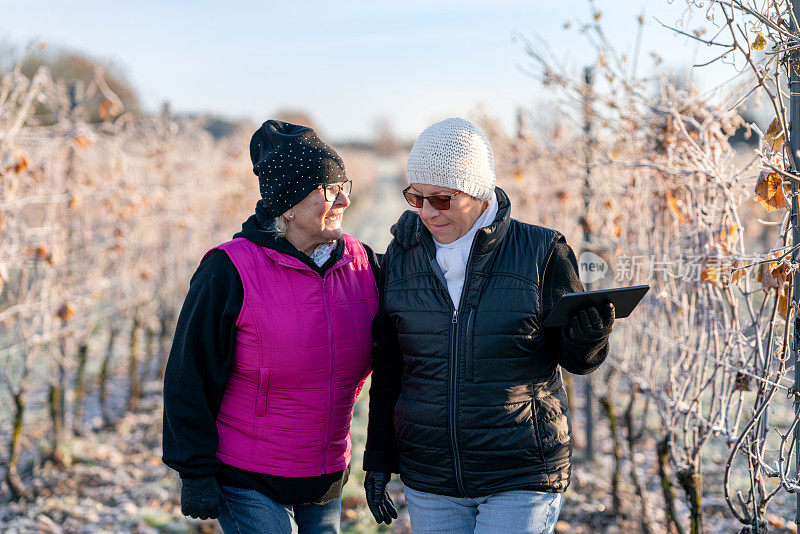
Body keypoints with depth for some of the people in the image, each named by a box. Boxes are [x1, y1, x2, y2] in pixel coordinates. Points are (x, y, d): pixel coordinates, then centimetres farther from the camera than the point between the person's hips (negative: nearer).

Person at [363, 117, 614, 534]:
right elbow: (388, 367, 10)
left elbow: (576, 359, 0)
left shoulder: (541, 252, -6)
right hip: (429, 482, 3)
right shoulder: (402, 255, 2)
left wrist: (591, 334, -23)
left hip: (522, 481, -3)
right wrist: (378, 461, 10)